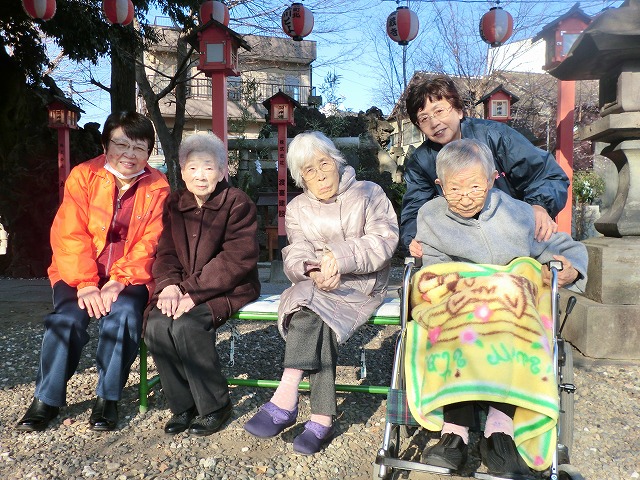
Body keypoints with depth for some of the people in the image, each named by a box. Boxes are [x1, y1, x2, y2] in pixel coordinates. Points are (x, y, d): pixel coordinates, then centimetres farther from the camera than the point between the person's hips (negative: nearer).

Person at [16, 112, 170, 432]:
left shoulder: (158, 188, -1)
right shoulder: (83, 176, 0)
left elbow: (149, 244, -7)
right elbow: (70, 235, -6)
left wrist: (119, 282, -21)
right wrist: (85, 284, -19)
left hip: (131, 276, -1)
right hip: (80, 272, 1)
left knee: (123, 313, -29)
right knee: (68, 317, -24)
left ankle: (107, 398, -9)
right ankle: (47, 399, -1)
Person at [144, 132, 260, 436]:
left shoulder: (238, 203, -8)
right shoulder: (174, 204, 10)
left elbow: (237, 258, -17)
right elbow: (165, 251, 8)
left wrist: (192, 292, -23)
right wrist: (169, 285, -14)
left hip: (229, 288, -5)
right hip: (184, 289, 5)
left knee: (187, 325, -29)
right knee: (156, 325, -22)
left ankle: (214, 406, -8)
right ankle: (183, 405, -2)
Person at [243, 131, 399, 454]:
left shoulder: (369, 194, 7)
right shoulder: (297, 209, 14)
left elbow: (383, 241, -7)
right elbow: (295, 256, -2)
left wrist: (340, 257, -22)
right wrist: (313, 272, -26)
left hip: (362, 283, -3)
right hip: (317, 285, 3)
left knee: (309, 300, -32)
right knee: (321, 323, -31)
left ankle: (285, 400, -33)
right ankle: (322, 419, -28)